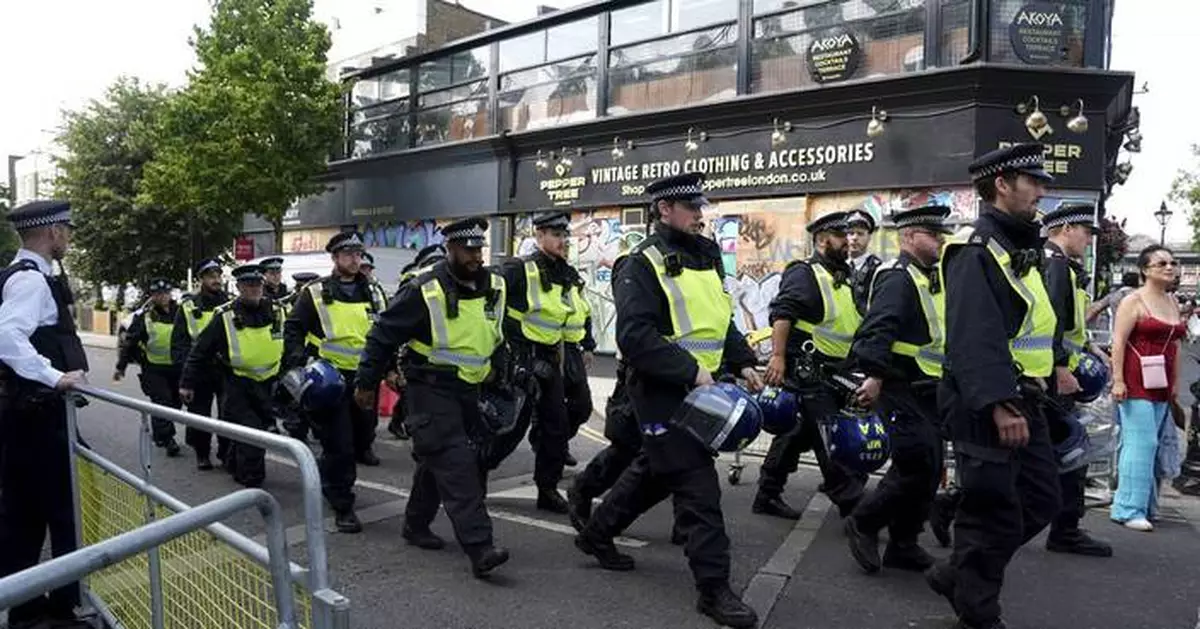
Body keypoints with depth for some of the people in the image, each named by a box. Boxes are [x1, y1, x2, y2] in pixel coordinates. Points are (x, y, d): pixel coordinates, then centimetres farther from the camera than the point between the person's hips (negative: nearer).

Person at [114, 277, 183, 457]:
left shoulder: (180, 312, 2)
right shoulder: (144, 316, -5)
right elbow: (129, 341, 0)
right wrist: (121, 367, 2)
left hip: (177, 368, 3)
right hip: (154, 369, -3)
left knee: (175, 402, 10)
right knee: (161, 402, -11)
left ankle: (159, 433, 31)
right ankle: (167, 439, -5)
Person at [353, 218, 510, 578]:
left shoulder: (495, 288, 3)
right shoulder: (424, 291, -15)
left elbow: (503, 336, 21)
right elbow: (383, 336, -7)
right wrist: (366, 383, -2)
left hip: (469, 390, 7)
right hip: (430, 389, -6)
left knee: (437, 460, 18)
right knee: (455, 464, -14)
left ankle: (416, 524, 36)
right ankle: (479, 548, -16)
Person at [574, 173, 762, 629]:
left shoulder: (704, 258, 14)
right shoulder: (644, 265, -13)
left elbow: (721, 320, 22)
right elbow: (635, 337, -23)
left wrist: (742, 362, 8)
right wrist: (691, 372, -26)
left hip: (695, 389, 9)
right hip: (663, 391, -9)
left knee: (655, 471, 20)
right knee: (698, 485, -7)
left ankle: (596, 535, 39)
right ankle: (714, 589, 5)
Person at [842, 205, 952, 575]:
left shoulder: (929, 279, 18)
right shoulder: (898, 279, -14)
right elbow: (877, 331, -26)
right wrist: (875, 377, -34)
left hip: (928, 395, 10)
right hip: (903, 394, -10)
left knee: (929, 471, 11)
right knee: (917, 468, -11)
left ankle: (903, 545, 22)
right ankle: (863, 524, 7)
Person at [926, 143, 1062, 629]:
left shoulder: (1019, 249, 19)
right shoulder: (975, 250, -15)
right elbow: (975, 337, -26)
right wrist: (999, 404, -31)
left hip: (1022, 400, 10)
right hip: (986, 406, -10)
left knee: (1040, 500, 16)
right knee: (994, 512, -1)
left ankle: (958, 574, 28)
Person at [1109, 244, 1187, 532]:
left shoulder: (1173, 302, 15)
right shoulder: (1134, 301, -6)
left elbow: (1175, 345, 19)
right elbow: (1118, 342, -11)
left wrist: (1175, 383, 16)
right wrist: (1117, 380, -17)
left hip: (1162, 386, 7)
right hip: (1136, 383, -7)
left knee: (1148, 445, 9)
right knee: (1141, 443, -8)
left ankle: (1144, 504, 17)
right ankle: (1129, 509, -3)